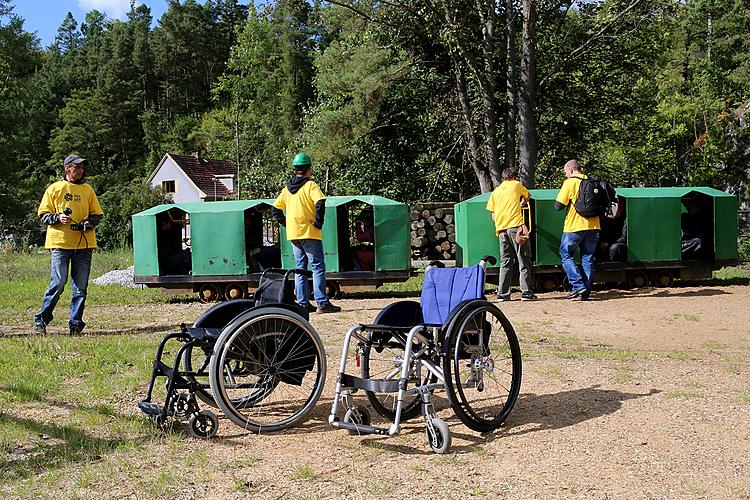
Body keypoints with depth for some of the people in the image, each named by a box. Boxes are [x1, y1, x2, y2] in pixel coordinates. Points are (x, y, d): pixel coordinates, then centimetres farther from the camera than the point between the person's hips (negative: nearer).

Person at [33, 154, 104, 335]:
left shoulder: (87, 189, 16)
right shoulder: (54, 189, 7)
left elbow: (97, 214, 17)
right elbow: (43, 214, 6)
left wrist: (90, 222, -4)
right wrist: (58, 217, -14)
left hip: (84, 243, 3)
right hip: (60, 242, -3)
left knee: (81, 286, 2)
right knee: (58, 283, -9)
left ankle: (76, 323, 8)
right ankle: (41, 319, 5)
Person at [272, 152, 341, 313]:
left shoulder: (287, 188, 13)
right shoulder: (310, 185, -7)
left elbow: (275, 209, 16)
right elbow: (320, 203, -23)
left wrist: (286, 223, 14)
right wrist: (318, 222, -14)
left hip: (293, 234, 6)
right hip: (309, 233, -6)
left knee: (300, 267, 11)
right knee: (318, 266, -4)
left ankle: (303, 303, 9)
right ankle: (322, 303, -9)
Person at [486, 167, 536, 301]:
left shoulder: (496, 191, 18)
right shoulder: (516, 185, 9)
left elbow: (493, 216, 14)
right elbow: (527, 197, 29)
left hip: (501, 229, 4)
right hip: (515, 226, -4)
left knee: (506, 262, 9)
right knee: (524, 261, 0)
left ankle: (502, 294, 6)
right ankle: (526, 292, -3)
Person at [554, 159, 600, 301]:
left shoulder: (570, 183, -8)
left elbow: (558, 206, -10)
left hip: (575, 226, -5)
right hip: (593, 226, 5)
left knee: (566, 255, 8)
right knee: (588, 258, 10)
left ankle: (578, 286, -5)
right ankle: (586, 291, 7)